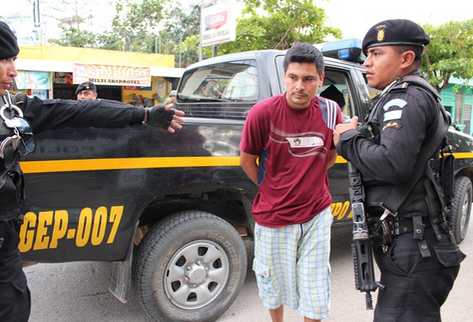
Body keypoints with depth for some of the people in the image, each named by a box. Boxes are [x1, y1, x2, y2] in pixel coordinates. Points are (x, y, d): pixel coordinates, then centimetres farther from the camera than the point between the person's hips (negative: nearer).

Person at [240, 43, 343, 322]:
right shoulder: (263, 113, -17)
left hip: (317, 214, 2)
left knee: (316, 291, 11)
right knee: (275, 282, 20)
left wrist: (309, 180, 8)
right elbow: (247, 160, -3)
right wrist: (271, 190, 4)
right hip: (273, 216, -1)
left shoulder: (330, 111, -8)